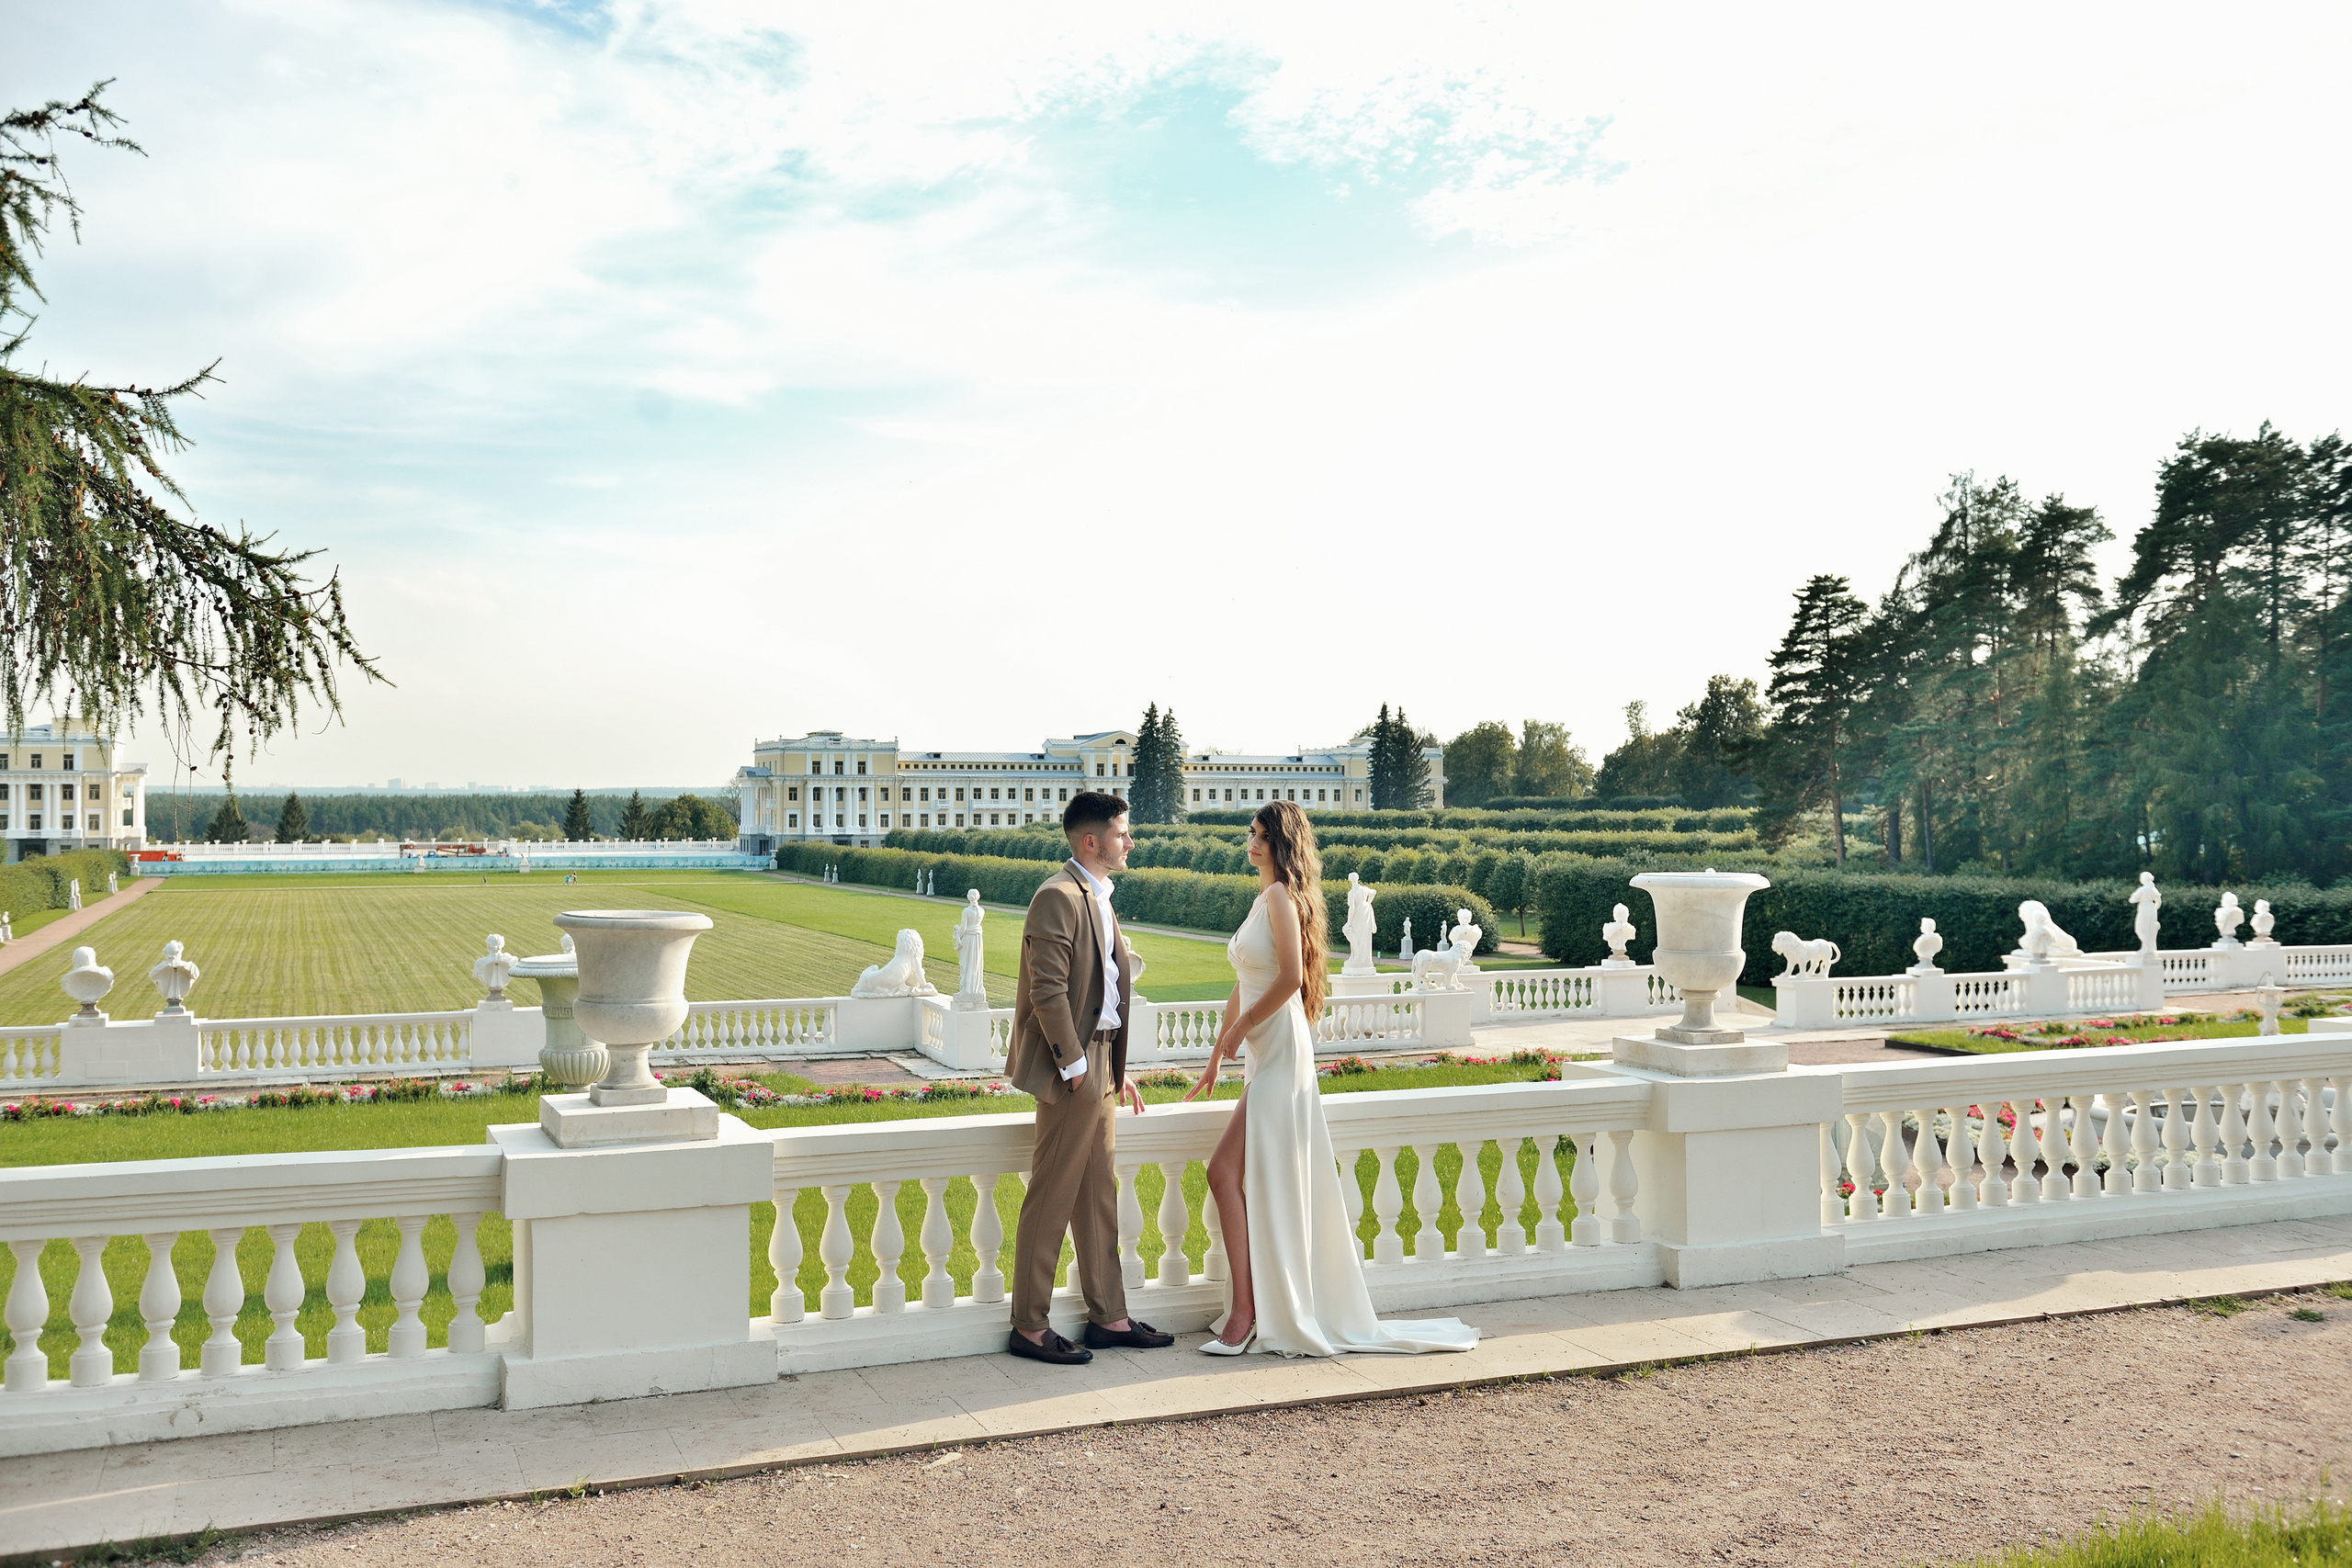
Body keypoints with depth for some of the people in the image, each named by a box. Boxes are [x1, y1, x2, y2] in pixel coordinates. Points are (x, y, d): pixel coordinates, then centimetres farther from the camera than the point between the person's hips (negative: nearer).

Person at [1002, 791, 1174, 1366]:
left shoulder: (1098, 898, 16)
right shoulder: (1058, 897, -14)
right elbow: (1048, 990, -20)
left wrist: (1117, 1071, 18)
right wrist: (1075, 1068, -19)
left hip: (1100, 1064, 10)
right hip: (1074, 1068, -9)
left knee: (1099, 1196, 14)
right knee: (1052, 1199, -2)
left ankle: (1108, 1317, 23)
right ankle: (1029, 1327, 7)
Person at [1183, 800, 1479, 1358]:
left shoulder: (1281, 895, -12)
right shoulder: (1262, 899, 16)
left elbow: (1290, 977, -22)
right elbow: (1243, 988, 21)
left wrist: (1237, 1031, -11)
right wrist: (1216, 1056, 23)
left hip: (1281, 1055, -9)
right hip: (1263, 1056, 9)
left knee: (1225, 1172, -10)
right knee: (1260, 1184, 10)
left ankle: (1245, 1314, -5)